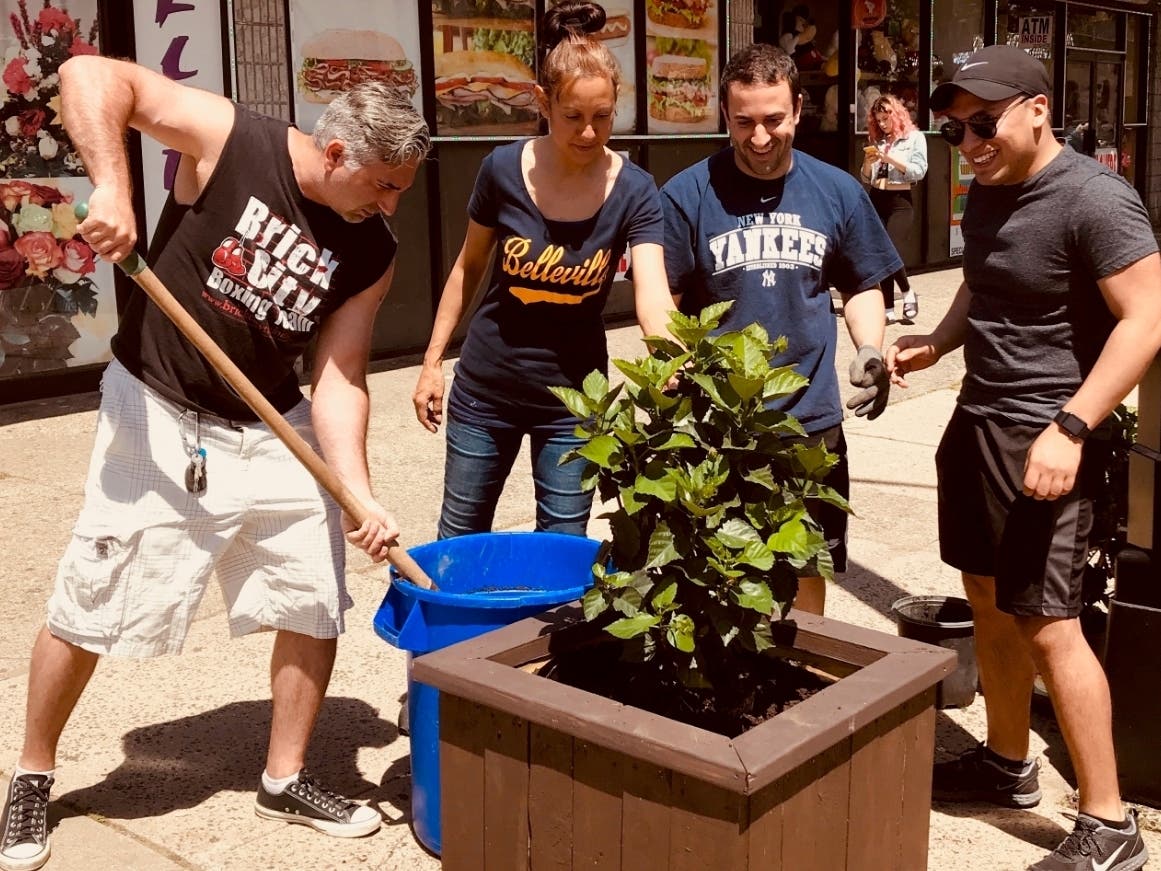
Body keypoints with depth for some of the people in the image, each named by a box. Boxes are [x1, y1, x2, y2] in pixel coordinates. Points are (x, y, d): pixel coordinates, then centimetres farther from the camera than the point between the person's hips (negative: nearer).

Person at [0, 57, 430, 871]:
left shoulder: (371, 254, -6)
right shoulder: (232, 141, -17)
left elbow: (338, 378, -8)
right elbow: (91, 73, -19)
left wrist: (358, 494, -21)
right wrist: (111, 186, -34)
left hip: (273, 430, 4)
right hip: (159, 417, -4)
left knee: (316, 603, 5)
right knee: (88, 610, 4)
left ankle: (286, 779, 25)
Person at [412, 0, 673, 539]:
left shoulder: (633, 191, -15)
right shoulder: (503, 170, -12)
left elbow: (653, 294, -26)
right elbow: (468, 270, 2)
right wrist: (432, 362, 4)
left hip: (572, 396, -1)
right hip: (485, 388, 1)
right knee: (459, 537, 15)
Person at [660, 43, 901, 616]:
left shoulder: (838, 192, 3)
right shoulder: (687, 195, -6)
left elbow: (862, 287, 14)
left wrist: (869, 350, -5)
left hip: (812, 422, 3)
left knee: (808, 569, 15)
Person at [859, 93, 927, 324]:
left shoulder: (914, 137, 0)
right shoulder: (876, 139, 14)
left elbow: (919, 171, -9)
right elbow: (865, 178, 14)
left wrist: (891, 159, -16)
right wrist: (868, 162, -6)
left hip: (900, 202, -5)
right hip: (876, 201, 5)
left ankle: (908, 293, 9)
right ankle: (889, 309, 7)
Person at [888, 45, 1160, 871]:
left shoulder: (1094, 198, -17)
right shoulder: (987, 189, 9)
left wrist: (1069, 427, -27)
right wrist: (937, 343, 6)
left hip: (1041, 436, -9)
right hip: (976, 419, 9)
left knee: (1048, 624, -7)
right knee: (988, 598, 16)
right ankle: (1008, 763, 34)